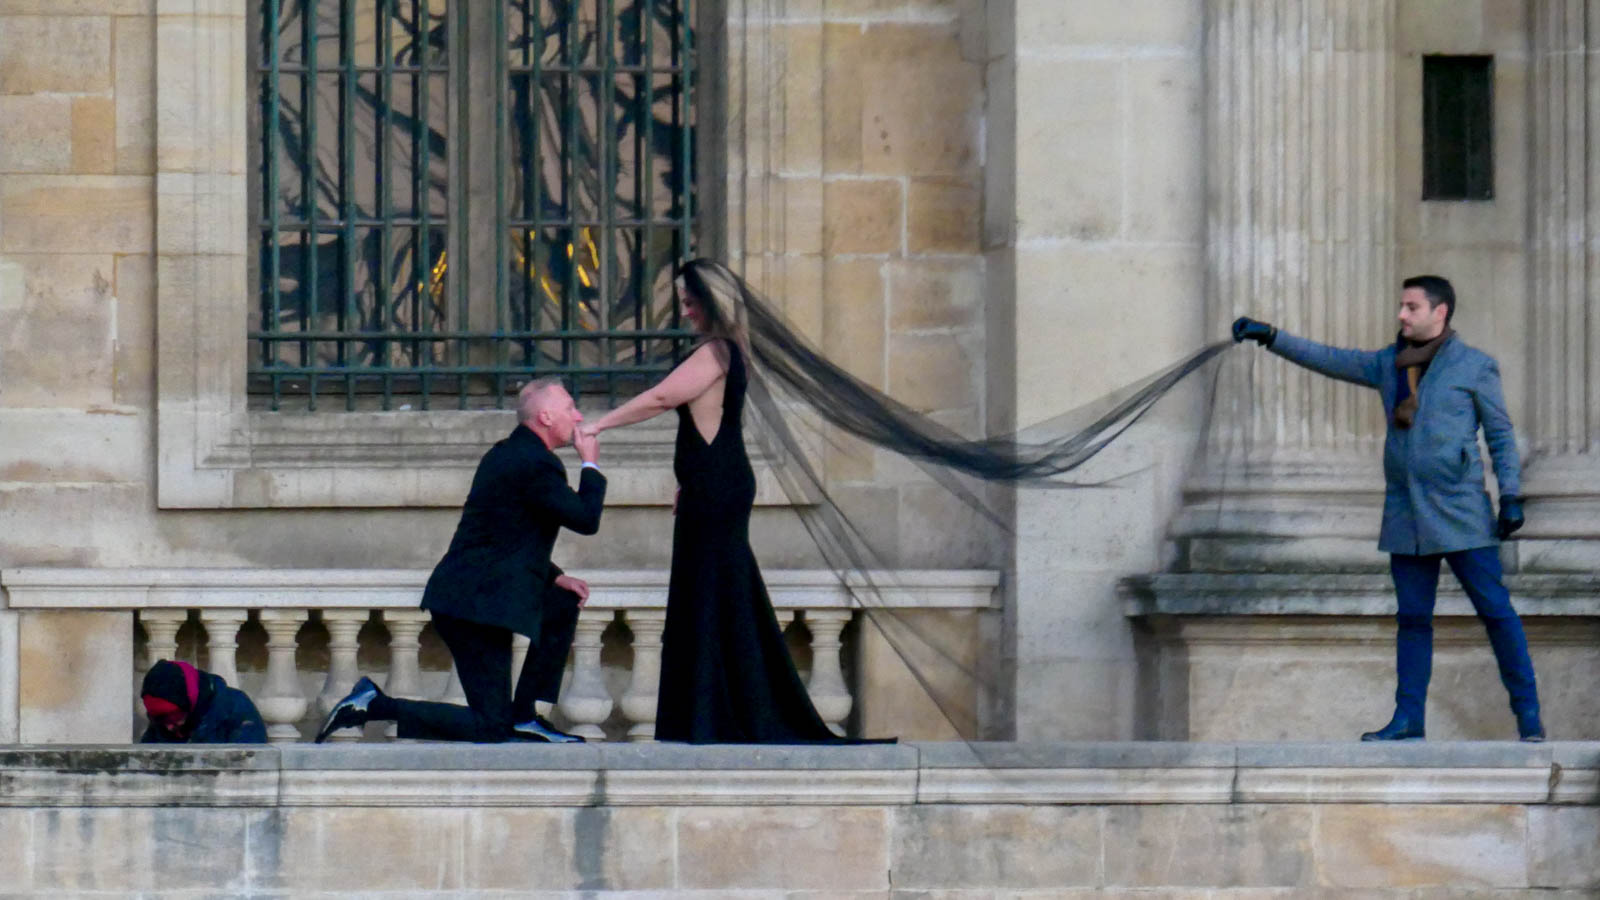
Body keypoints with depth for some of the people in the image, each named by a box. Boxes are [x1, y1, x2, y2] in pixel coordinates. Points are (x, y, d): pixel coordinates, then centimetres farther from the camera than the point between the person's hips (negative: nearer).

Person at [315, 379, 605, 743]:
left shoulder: (507, 454, 18)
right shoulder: (537, 465, -15)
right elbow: (586, 519, -14)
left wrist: (555, 577, 19)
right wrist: (590, 465, 1)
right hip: (477, 605, -10)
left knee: (565, 606, 25)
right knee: (490, 728, -8)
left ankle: (525, 717, 22)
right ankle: (374, 706, -12)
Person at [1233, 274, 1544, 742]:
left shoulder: (1475, 366, -1)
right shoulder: (1390, 365, 12)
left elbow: (1501, 435, 0)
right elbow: (1329, 360, 11)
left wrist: (1511, 497, -7)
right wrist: (1270, 337, 3)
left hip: (1460, 514, -5)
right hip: (1406, 518, 5)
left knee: (1495, 610, -5)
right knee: (1412, 618, 6)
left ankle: (1528, 715, 0)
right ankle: (1408, 718, 9)